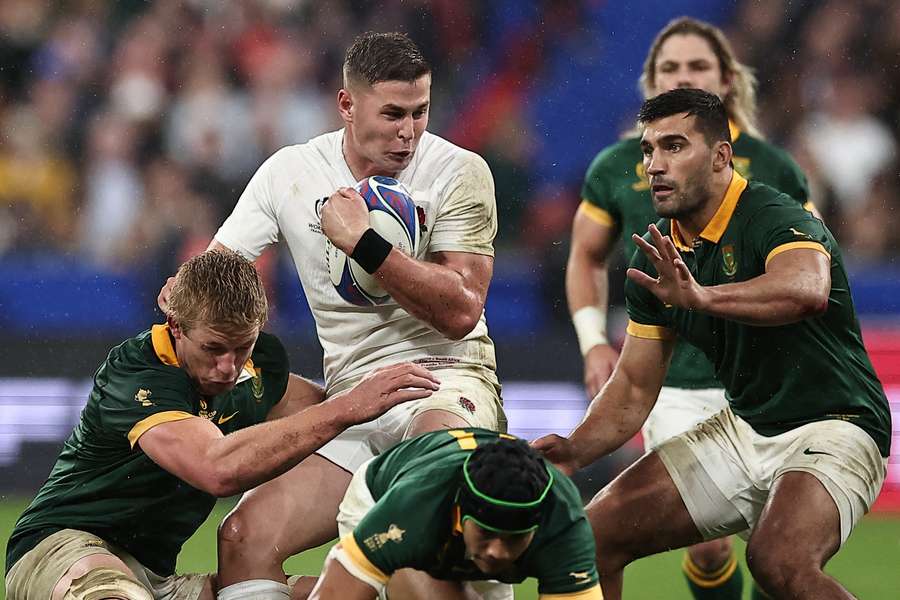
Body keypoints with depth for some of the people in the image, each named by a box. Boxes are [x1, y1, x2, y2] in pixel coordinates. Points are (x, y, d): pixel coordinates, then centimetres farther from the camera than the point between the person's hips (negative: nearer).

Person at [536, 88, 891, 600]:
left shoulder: (773, 217, -19)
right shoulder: (658, 257, 5)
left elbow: (808, 290, -43)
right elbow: (635, 386, 10)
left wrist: (702, 296, -57)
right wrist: (573, 451, -8)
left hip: (832, 425, -8)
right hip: (742, 427, 8)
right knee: (598, 531, 3)